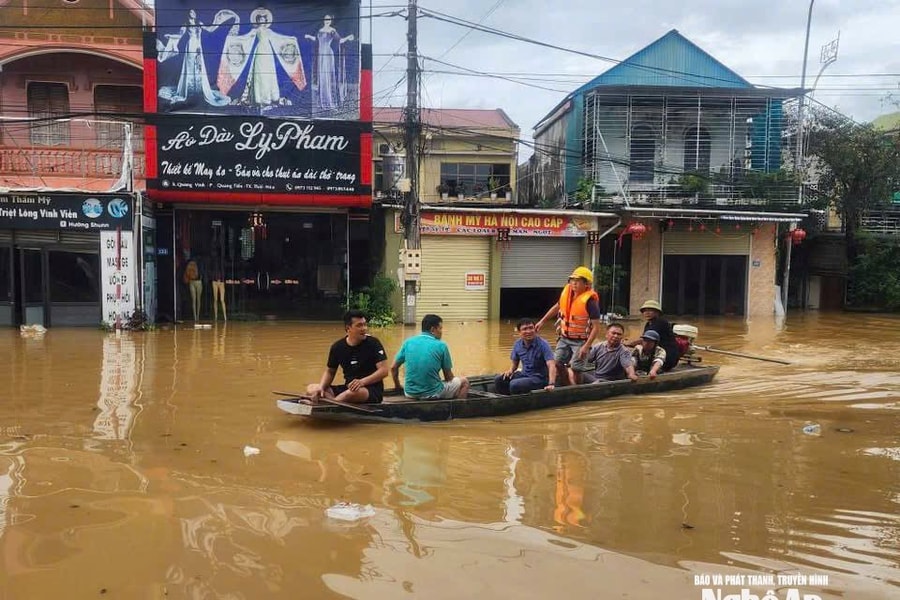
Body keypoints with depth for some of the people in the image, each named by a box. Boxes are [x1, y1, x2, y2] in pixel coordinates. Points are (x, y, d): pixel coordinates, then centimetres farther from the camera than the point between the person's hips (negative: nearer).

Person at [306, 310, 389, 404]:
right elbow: (330, 371, 13)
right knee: (311, 388, -11)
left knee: (353, 392, -39)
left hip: (372, 390, -5)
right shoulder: (338, 346, 3)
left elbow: (384, 370, -13)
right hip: (348, 388, 5)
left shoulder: (373, 343, -9)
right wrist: (321, 387, -8)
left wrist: (362, 381, -28)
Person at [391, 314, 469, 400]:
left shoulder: (408, 342, 2)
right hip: (432, 394, -5)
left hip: (410, 393, 5)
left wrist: (398, 386, 25)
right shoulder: (441, 345, -7)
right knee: (464, 381, 20)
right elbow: (449, 377, 0)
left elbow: (393, 368, 8)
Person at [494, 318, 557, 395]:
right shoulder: (517, 344, 0)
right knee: (499, 380, -10)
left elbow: (551, 365, -29)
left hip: (540, 378, -6)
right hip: (524, 374, 6)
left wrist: (551, 384, -42)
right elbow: (515, 363, 16)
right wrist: (511, 370, -7)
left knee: (514, 384, -29)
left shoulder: (542, 344, -18)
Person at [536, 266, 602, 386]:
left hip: (580, 341, -7)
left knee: (573, 369, -11)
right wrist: (542, 321, 19)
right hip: (564, 338, 7)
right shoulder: (567, 292, -1)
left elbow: (596, 327, -21)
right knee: (558, 364, 8)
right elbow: (557, 307, 19)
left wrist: (586, 346, -26)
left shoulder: (590, 300, -21)